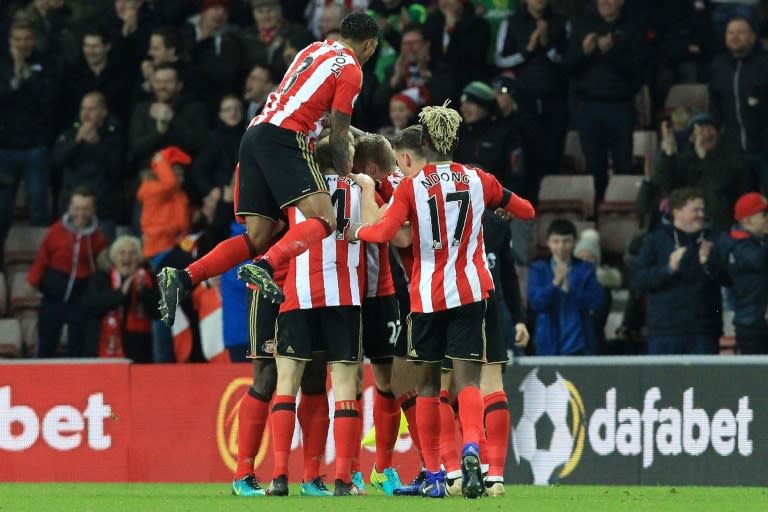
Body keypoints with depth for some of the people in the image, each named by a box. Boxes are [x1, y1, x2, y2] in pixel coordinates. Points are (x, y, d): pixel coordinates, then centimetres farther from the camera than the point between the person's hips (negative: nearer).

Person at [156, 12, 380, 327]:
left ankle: (182, 278, -8)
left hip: (255, 134, 8)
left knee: (256, 238, 6)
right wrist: (347, 177, 12)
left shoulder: (316, 49, 25)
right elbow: (339, 136, 0)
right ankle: (265, 266, -41)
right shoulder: (351, 70, 1)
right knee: (324, 221, -17)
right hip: (284, 138, -8)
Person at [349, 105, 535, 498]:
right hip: (470, 292, 2)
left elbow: (386, 231, -18)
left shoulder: (411, 186, -5)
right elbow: (527, 211, 16)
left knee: (426, 385, 10)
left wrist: (354, 231, 0)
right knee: (468, 381, -2)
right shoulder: (478, 180, 5)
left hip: (427, 296, -2)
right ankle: (471, 448, -30)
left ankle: (434, 474, 8)